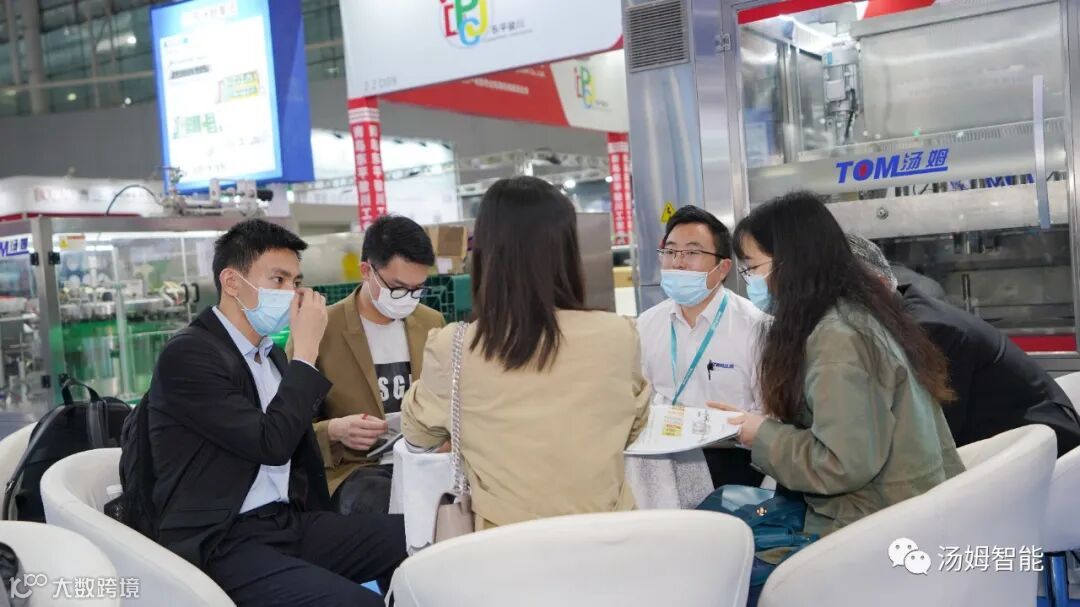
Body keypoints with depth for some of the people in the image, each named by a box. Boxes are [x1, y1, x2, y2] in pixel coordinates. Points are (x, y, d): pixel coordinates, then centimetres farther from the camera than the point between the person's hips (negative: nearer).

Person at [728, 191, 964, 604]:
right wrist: (766, 424, 6)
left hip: (877, 528, -9)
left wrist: (764, 437, -12)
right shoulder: (857, 311, 8)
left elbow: (846, 464, -24)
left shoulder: (835, 338, -20)